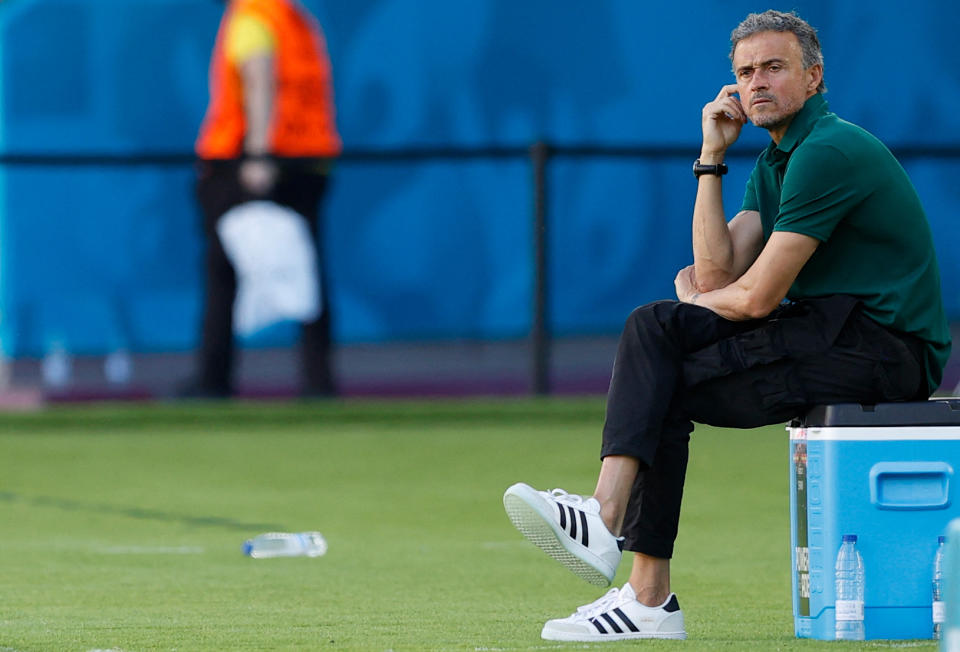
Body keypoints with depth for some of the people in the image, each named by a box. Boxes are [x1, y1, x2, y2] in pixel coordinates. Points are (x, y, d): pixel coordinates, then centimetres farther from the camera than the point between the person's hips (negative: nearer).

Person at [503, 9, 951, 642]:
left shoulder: (830, 152, -15)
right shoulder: (774, 162, 17)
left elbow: (757, 296, -16)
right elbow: (716, 273, 8)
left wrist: (695, 300, 6)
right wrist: (711, 157, 5)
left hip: (887, 348, -9)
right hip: (829, 330, 9)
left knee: (672, 389, -15)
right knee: (653, 326, -5)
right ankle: (606, 515, -17)